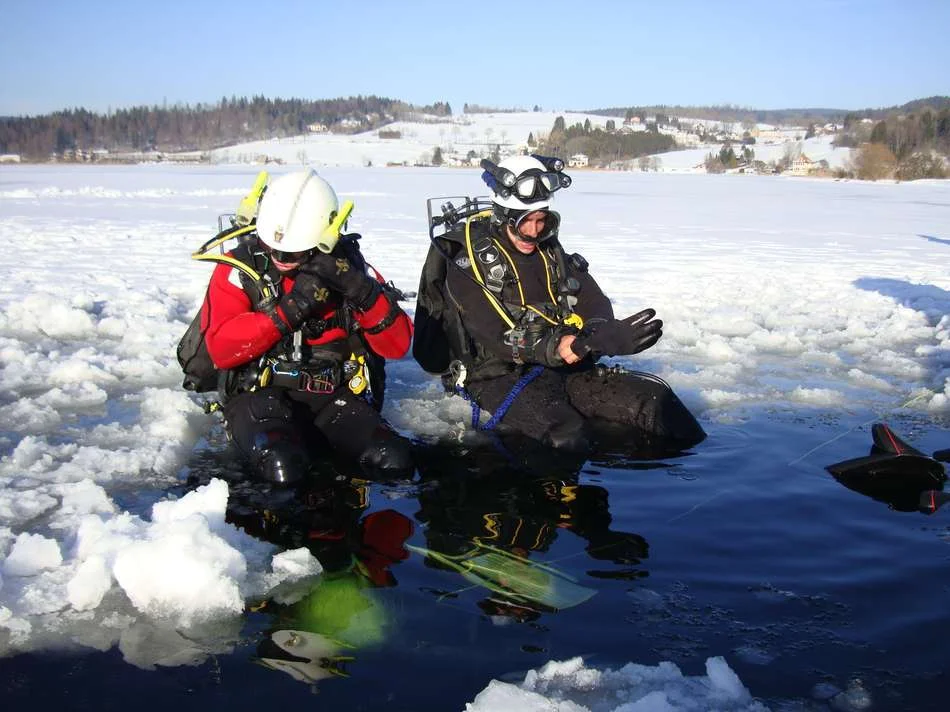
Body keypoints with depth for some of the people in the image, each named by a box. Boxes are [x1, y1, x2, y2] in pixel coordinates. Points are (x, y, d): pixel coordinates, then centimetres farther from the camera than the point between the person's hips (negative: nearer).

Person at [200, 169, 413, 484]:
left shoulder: (346, 266, 5)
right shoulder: (240, 267, -1)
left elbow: (397, 346, -1)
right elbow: (220, 348, -12)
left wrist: (362, 292, -19)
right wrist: (288, 310, -21)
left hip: (334, 396, 2)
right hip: (260, 395, -2)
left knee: (394, 463, -24)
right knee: (283, 468, -34)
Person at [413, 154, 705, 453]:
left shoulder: (552, 254, 14)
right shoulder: (467, 266, -6)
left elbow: (596, 307, 5)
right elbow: (499, 338, -17)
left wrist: (605, 333, -21)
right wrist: (555, 347, -34)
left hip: (566, 368, 6)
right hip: (499, 376, -6)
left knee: (653, 398, -14)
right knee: (567, 438, -35)